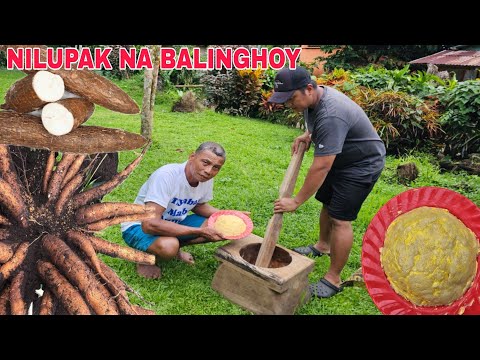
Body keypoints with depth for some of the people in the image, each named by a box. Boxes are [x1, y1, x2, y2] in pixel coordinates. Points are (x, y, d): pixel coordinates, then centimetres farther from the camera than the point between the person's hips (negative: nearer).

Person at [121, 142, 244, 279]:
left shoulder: (206, 178, -11)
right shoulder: (167, 175, -32)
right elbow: (150, 224, -37)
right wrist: (200, 231, -34)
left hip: (174, 223, 7)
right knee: (168, 246, -38)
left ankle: (175, 248, 8)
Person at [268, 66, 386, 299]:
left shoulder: (330, 116, -36)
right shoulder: (313, 97, -6)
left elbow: (320, 167, -35)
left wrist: (296, 201, -28)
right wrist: (308, 135, -1)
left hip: (362, 164, -10)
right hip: (340, 158, 10)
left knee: (340, 218, -10)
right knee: (327, 202, 19)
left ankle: (333, 280, 1)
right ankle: (323, 246, 42)